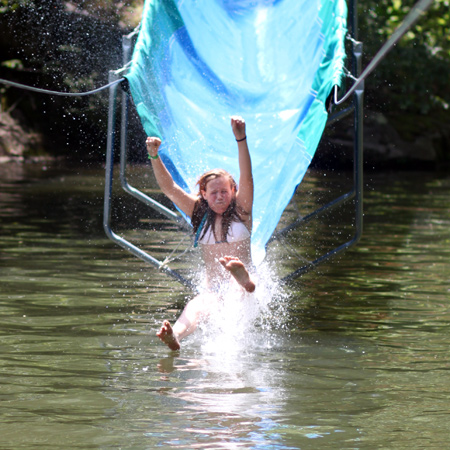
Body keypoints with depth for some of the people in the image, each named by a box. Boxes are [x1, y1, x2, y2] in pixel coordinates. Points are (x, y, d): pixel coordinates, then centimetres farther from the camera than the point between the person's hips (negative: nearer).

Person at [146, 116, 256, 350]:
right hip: (213, 291, 1)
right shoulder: (199, 214, 13)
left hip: (238, 289, -1)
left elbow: (247, 179, -10)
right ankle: (174, 336, -65)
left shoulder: (240, 211, 6)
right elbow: (169, 188, 5)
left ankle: (245, 282, -75)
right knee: (194, 307, -34)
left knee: (235, 276, -39)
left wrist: (241, 139, -25)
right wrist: (154, 156, -10)